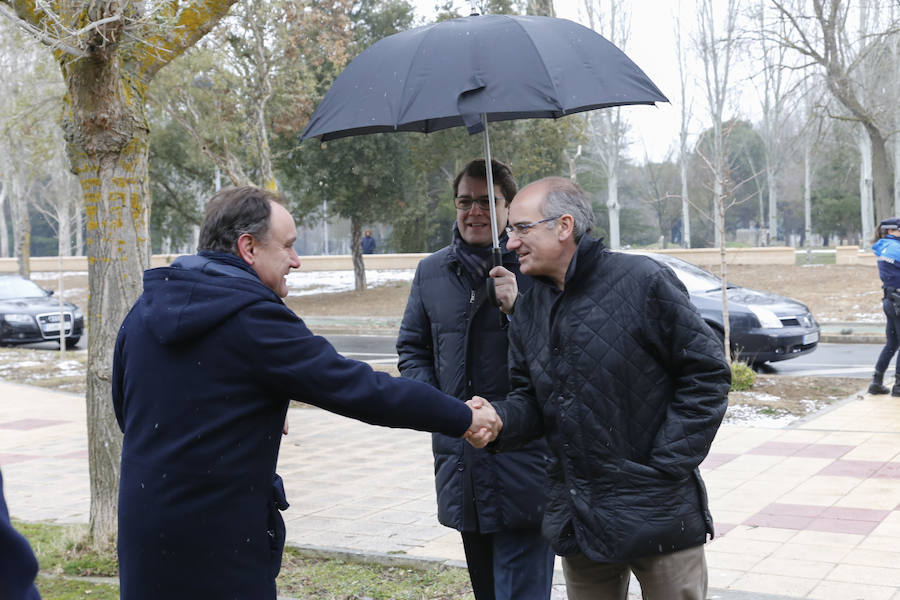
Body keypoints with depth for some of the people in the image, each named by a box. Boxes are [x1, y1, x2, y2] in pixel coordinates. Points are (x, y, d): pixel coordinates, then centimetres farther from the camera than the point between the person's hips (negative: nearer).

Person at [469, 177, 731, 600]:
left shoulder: (643, 282, -11)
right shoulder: (530, 310, 8)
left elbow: (707, 373, -9)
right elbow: (530, 399, 10)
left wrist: (666, 467, -13)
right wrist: (499, 420, -13)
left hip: (660, 515, -5)